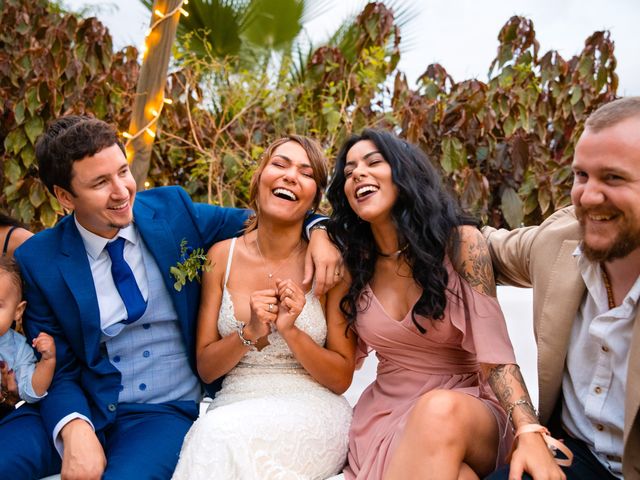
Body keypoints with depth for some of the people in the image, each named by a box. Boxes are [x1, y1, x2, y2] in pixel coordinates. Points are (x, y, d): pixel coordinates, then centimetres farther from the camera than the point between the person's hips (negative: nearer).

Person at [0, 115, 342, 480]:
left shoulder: (172, 209, -2)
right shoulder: (37, 261, -4)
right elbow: (57, 370, -2)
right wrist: (74, 429, -22)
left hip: (166, 412, -1)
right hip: (82, 408, 1)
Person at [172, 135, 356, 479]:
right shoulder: (223, 255, 3)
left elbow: (341, 378, -1)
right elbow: (205, 368, 5)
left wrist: (290, 331, -18)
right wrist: (250, 333, -14)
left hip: (312, 413, -2)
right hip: (234, 408, 3)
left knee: (220, 434, -32)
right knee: (212, 435, -32)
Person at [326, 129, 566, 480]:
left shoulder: (460, 243, -10)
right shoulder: (353, 261, 1)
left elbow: (493, 352, -16)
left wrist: (530, 433, -30)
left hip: (466, 411, 0)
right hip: (384, 412, 0)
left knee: (439, 411, -38)